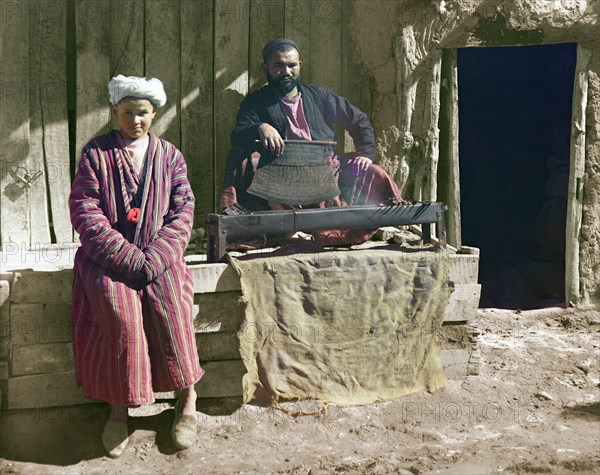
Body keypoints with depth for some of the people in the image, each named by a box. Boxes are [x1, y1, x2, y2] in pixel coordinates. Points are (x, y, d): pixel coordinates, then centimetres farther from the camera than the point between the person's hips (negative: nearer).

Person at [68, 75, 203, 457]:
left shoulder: (169, 155, 11)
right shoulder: (96, 153, 6)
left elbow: (183, 211, 3)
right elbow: (84, 211, -3)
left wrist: (153, 259, -13)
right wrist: (127, 257, -15)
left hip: (158, 252, 1)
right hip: (107, 254, -1)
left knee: (170, 307, -28)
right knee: (121, 312, -29)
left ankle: (187, 397, -10)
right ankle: (119, 406, -14)